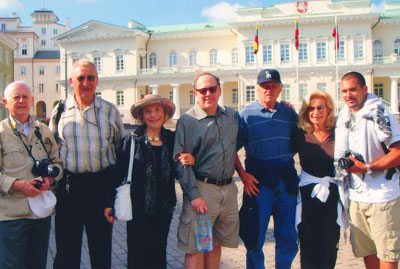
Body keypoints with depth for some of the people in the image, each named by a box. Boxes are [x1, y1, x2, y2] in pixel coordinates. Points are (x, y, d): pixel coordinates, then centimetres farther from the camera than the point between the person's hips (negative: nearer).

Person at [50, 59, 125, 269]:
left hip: (101, 186, 0)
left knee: (101, 247, 11)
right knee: (67, 250, 7)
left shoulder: (110, 111, 6)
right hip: (68, 186, 0)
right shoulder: (60, 111, 6)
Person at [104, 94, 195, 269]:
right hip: (138, 208, -3)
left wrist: (190, 162, -10)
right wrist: (109, 203, -3)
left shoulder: (172, 139, 5)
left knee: (159, 252, 12)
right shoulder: (132, 140, -4)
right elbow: (117, 174, -3)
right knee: (138, 254, 2)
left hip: (164, 208, 3)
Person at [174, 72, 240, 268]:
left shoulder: (231, 115, 11)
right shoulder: (187, 120, -5)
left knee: (216, 244, 13)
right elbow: (181, 162, -9)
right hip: (202, 189, -5)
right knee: (195, 248, -2)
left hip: (228, 189, 5)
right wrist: (193, 195, -15)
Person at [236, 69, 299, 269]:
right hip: (258, 183, -3)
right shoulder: (246, 114, 1)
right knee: (255, 237, 4)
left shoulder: (289, 113, 10)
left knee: (288, 237, 10)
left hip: (287, 182, 3)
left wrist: (287, 158, 5)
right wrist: (243, 175, -9)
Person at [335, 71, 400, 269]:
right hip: (356, 197, 6)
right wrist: (345, 164, 8)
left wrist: (366, 167, -18)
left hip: (382, 197, -6)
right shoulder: (343, 118, 11)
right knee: (366, 251, 13)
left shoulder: (380, 116, -10)